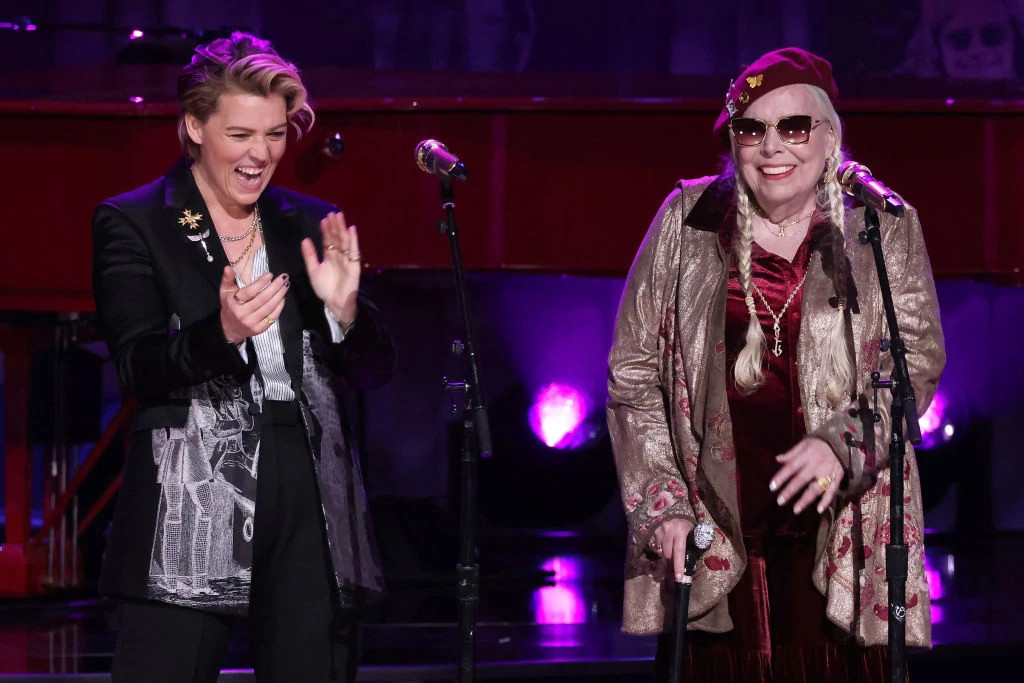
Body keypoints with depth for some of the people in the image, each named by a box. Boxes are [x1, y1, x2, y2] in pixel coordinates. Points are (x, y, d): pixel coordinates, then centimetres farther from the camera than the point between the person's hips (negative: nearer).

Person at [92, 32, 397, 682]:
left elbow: (376, 371, 11)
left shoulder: (313, 225, 13)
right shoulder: (132, 223, 3)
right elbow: (138, 366, -8)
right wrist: (221, 332, -27)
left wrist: (345, 307, -10)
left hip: (312, 502, 4)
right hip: (190, 505, -3)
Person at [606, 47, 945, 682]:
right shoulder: (686, 222, 7)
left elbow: (919, 356, 0)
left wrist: (842, 444, -18)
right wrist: (662, 504, -1)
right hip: (710, 531, 1)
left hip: (841, 529, -1)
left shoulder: (882, 229, 5)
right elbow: (633, 372, 8)